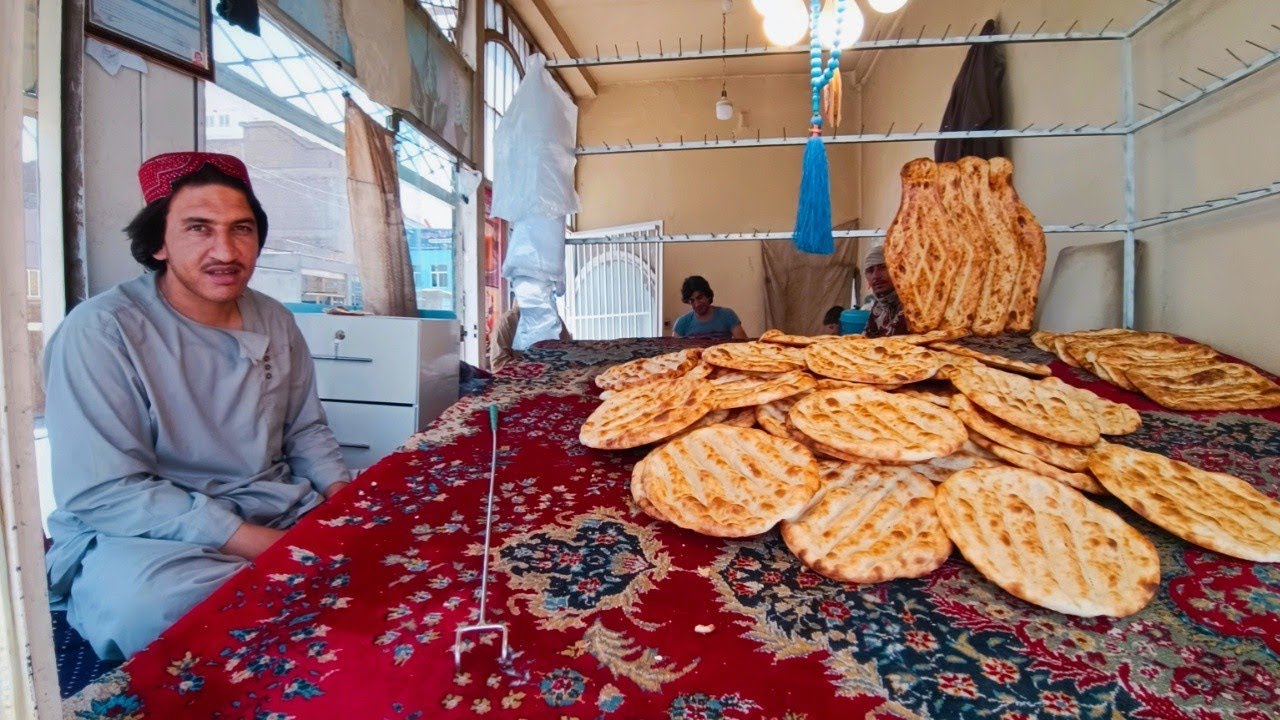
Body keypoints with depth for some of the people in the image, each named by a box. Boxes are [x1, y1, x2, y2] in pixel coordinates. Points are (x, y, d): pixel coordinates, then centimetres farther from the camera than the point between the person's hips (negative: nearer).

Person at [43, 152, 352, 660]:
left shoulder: (275, 322, 5)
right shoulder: (100, 331, -13)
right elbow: (104, 492, -18)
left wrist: (342, 493, -6)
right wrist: (256, 543, -24)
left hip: (280, 514, 6)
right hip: (141, 535, -5)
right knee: (143, 600, -36)